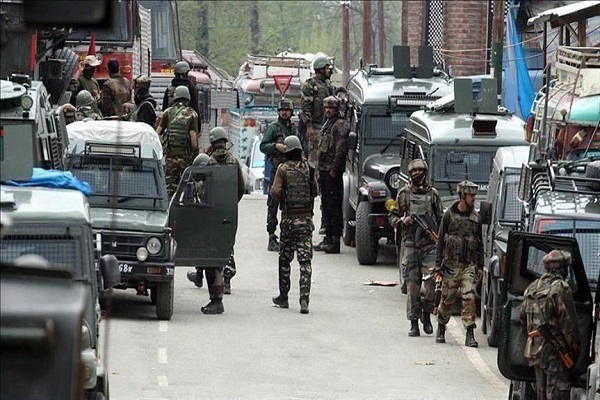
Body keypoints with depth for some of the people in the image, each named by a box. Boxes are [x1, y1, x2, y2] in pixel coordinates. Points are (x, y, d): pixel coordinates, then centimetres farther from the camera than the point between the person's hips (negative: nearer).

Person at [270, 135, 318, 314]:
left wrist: (282, 200, 10)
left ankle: (283, 297, 21)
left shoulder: (283, 169, -6)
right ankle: (304, 298, -14)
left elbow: (275, 192, -12)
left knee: (284, 259, 13)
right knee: (305, 260, -3)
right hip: (306, 218, 1)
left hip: (288, 219, -1)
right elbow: (315, 191, 10)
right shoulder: (308, 168, 2)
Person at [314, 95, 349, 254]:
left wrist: (334, 170, -19)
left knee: (333, 206, -9)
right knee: (326, 206, 12)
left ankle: (335, 241, -9)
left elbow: (340, 150, -17)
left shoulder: (340, 125, -10)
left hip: (332, 171, -10)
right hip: (324, 170, 10)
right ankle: (328, 238, 18)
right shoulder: (327, 125, 19)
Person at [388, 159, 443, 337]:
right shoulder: (404, 193, 8)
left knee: (431, 282, -12)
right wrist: (402, 221, -11)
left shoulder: (432, 194, 10)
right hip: (410, 244, 0)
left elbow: (441, 220, 15)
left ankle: (426, 314, 9)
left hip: (430, 244, 0)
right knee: (413, 285, -2)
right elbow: (393, 217, 11)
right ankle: (414, 322, 3)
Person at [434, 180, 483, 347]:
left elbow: (480, 243, 15)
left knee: (469, 297, -12)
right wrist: (438, 263, -2)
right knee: (447, 298, 6)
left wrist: (480, 266, 10)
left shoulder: (475, 217, 9)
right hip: (451, 263, -1)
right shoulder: (449, 214, 1)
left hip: (469, 265, 1)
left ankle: (470, 335, -14)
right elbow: (440, 240, 3)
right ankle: (441, 329, 26)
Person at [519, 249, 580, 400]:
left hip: (534, 347, 8)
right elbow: (568, 322, -13)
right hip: (555, 349, -8)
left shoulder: (532, 288, 13)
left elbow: (523, 318, 19)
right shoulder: (560, 288, -12)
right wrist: (574, 348, -5)